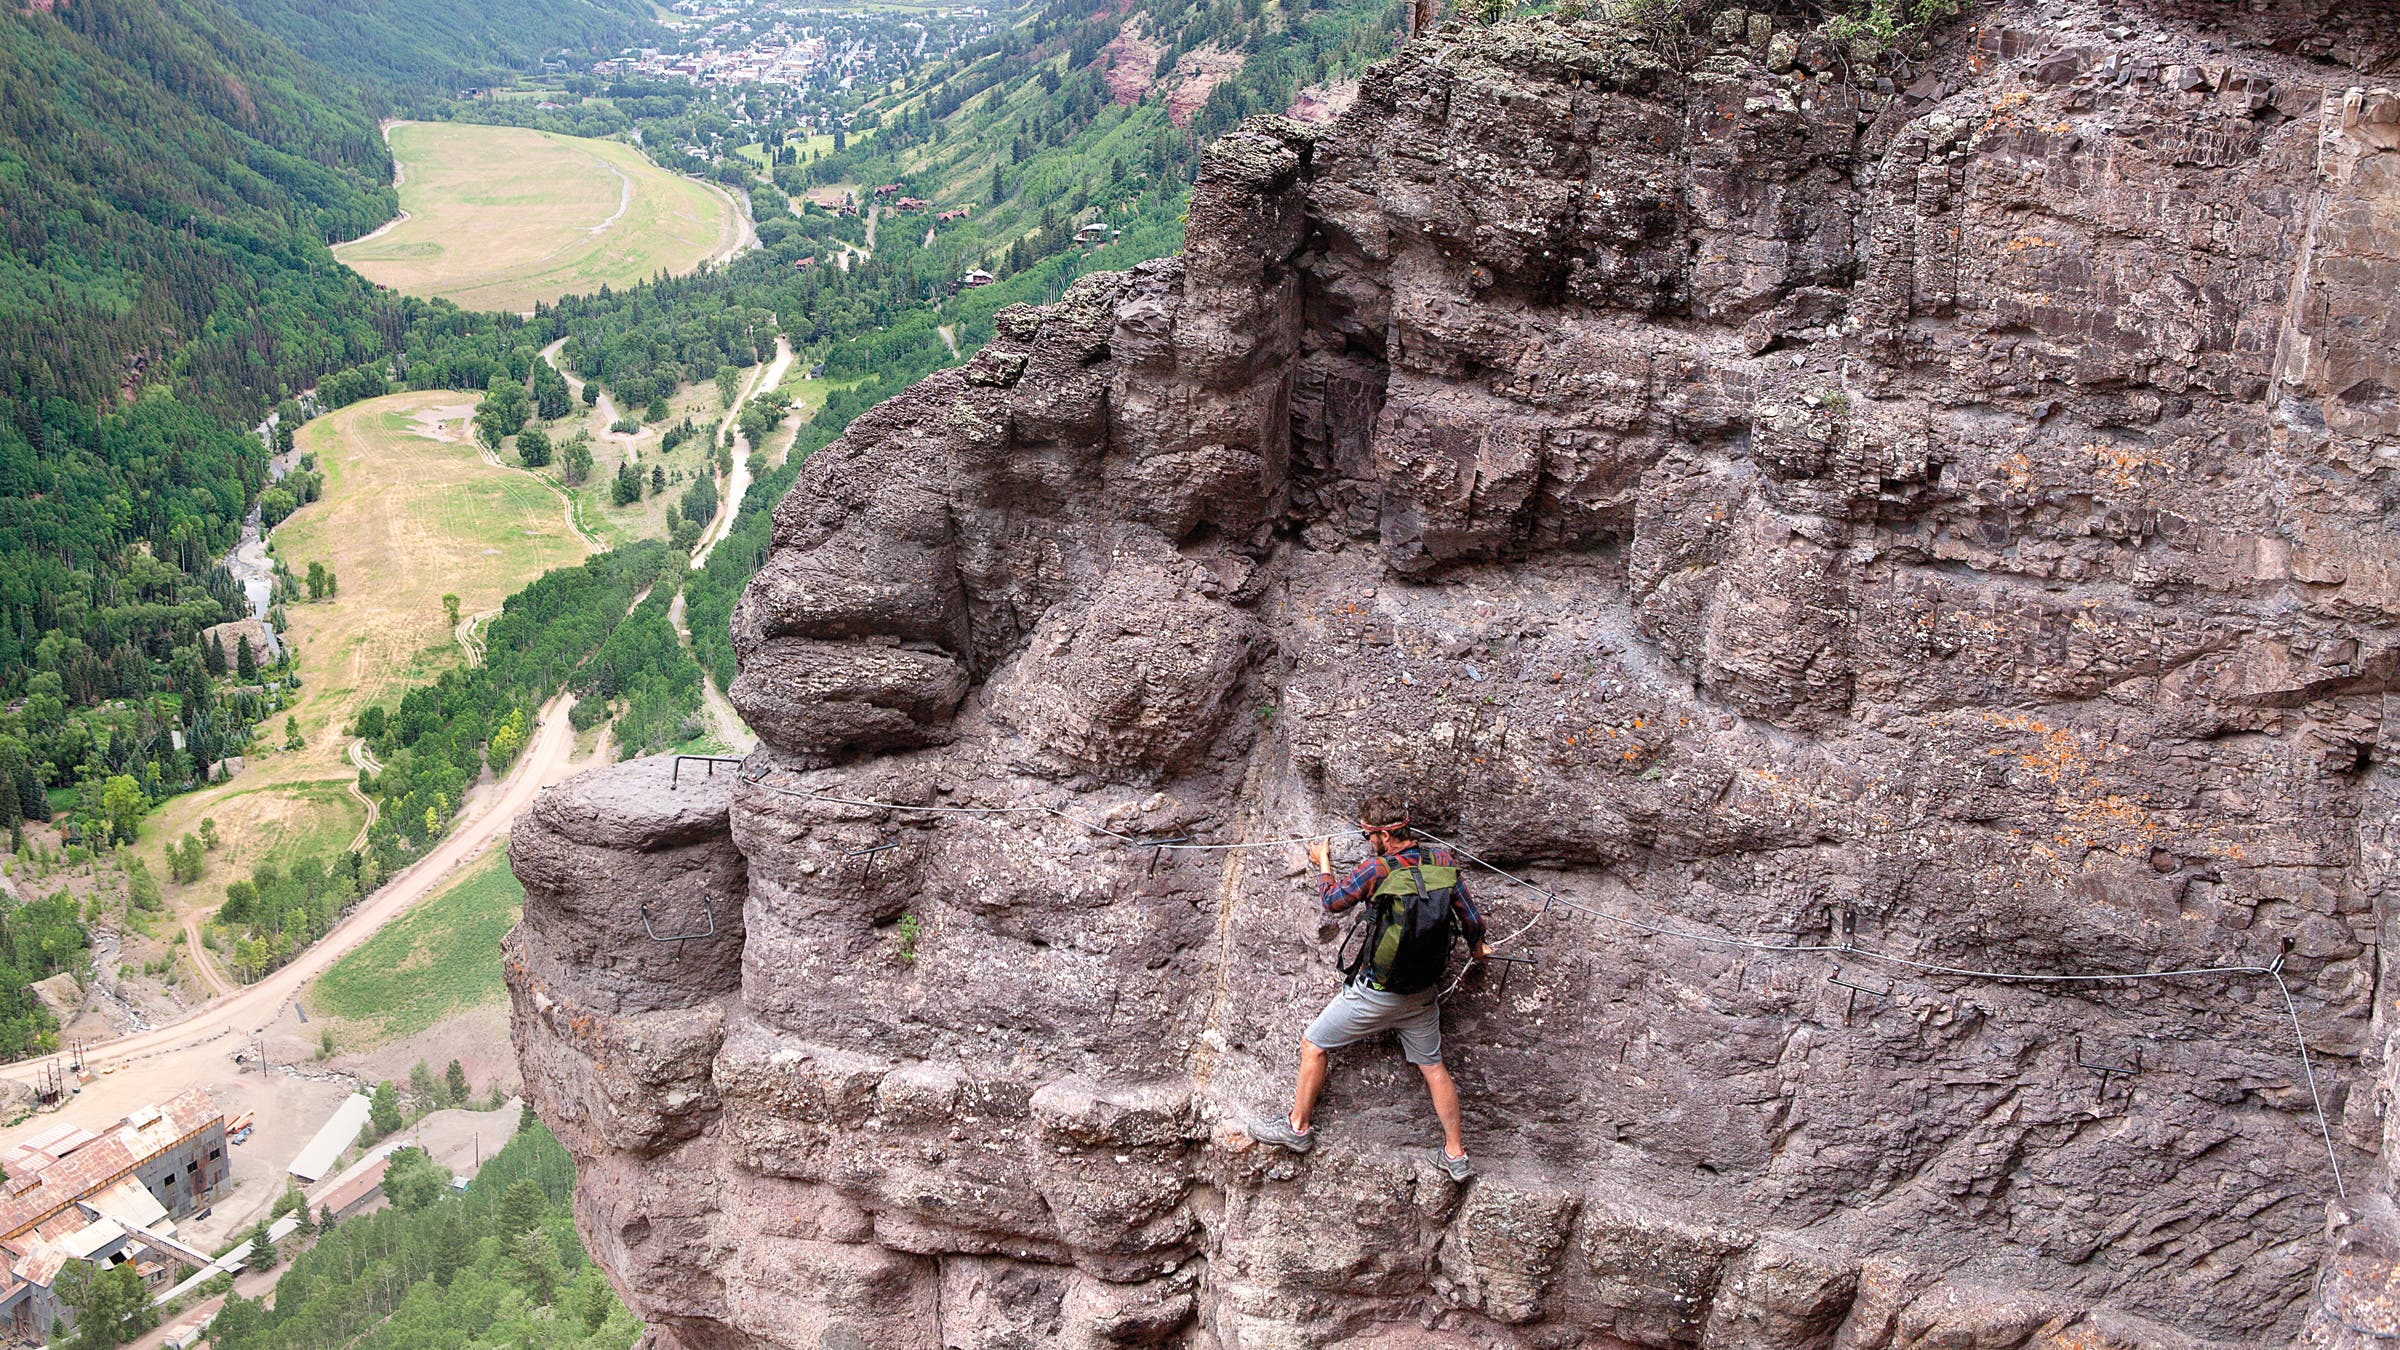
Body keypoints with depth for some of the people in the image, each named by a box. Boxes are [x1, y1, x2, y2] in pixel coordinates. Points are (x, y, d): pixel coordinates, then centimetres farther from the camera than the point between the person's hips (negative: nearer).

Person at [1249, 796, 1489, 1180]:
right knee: (1433, 1066, 19)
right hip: (1424, 992, 5)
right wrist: (1477, 949, 24)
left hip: (1376, 995, -5)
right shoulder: (1442, 860, -7)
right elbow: (1473, 920, 2)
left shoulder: (1378, 869, -21)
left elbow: (1332, 901, -4)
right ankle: (1456, 1153, 25)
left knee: (1312, 1045, 12)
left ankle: (1297, 1127, 25)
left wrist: (1323, 863, 14)